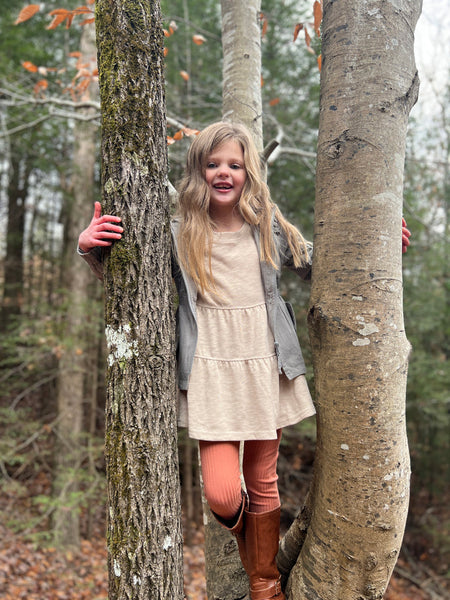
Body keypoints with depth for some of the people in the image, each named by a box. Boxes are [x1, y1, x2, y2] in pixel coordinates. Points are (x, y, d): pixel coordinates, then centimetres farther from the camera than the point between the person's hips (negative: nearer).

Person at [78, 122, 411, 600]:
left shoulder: (268, 227, 3)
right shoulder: (178, 235, -2)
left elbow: (314, 266, 17)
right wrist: (89, 247, -14)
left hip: (264, 367, 2)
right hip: (210, 369, -2)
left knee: (263, 482, 13)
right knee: (222, 493, -11)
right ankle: (242, 534, 31)